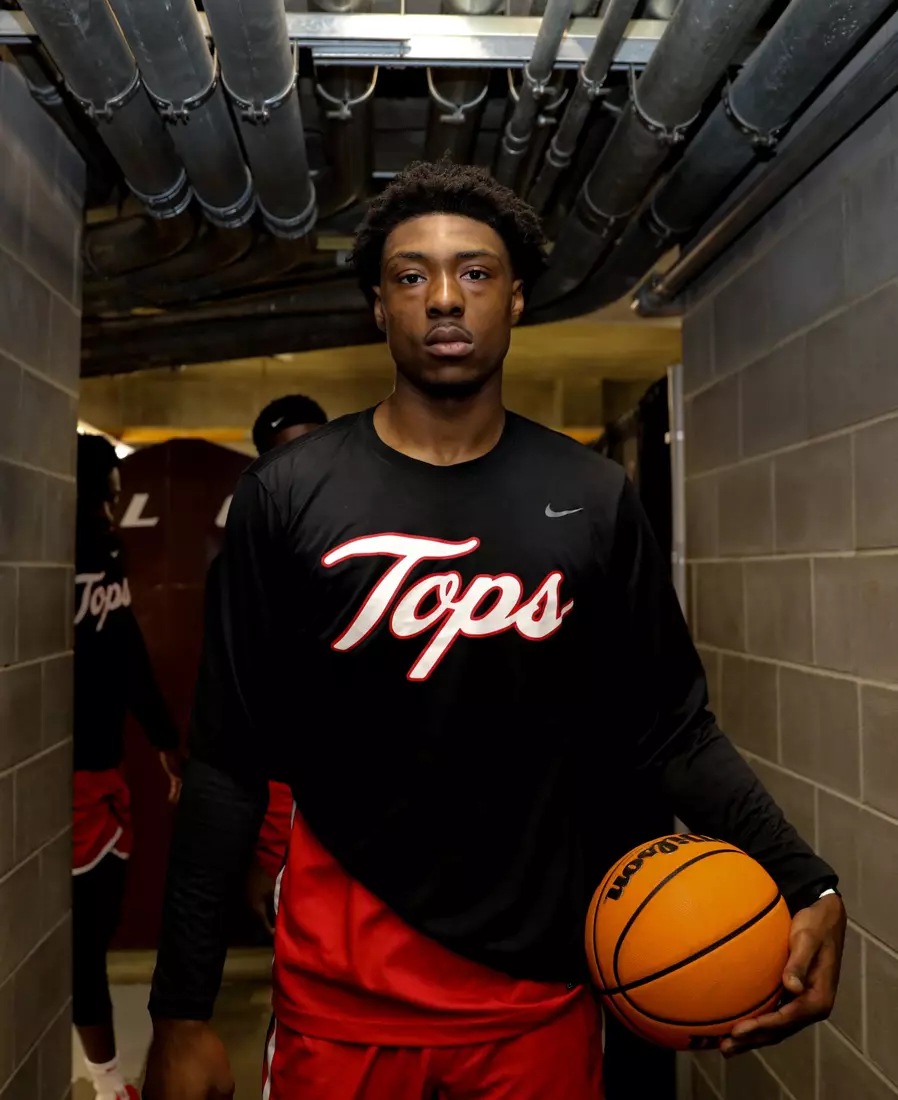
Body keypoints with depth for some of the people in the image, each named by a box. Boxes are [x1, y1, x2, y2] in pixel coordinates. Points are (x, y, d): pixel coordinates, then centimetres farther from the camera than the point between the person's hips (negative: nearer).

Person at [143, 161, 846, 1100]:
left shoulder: (593, 499, -2)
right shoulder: (288, 494, -6)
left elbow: (672, 730, 1)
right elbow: (230, 760, -4)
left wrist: (807, 884, -13)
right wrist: (181, 1011, -4)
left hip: (540, 989, 1)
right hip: (342, 986, 0)